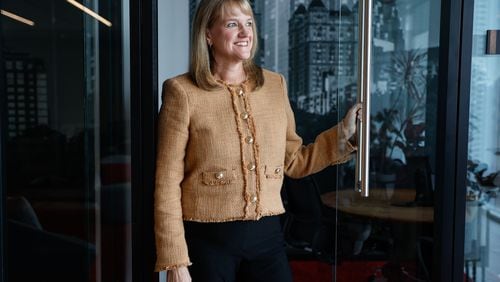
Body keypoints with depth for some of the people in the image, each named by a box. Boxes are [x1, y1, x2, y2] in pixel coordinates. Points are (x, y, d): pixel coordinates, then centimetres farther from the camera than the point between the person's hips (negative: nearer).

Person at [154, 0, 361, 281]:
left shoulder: (275, 84, 5)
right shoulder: (183, 92, -8)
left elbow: (294, 162, 13)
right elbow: (167, 183, -9)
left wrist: (345, 133, 3)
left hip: (267, 235, 4)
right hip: (209, 238, -3)